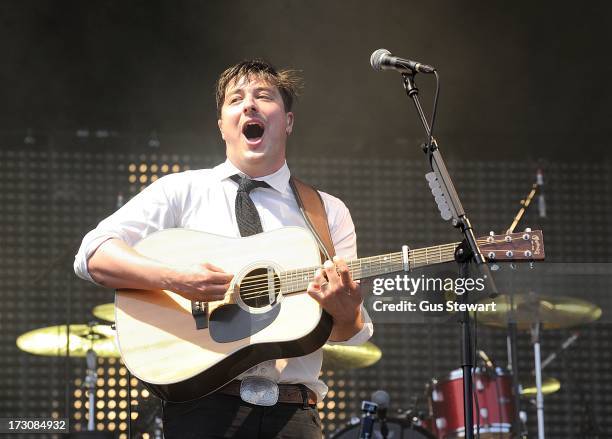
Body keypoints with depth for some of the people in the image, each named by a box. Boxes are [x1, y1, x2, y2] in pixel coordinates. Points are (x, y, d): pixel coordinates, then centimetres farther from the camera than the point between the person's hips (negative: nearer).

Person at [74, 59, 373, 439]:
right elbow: (93, 256, -3)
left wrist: (345, 311, -14)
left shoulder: (329, 212, 12)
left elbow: (350, 336, 10)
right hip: (203, 405, -2)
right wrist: (174, 278, -19)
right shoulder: (182, 190, 8)